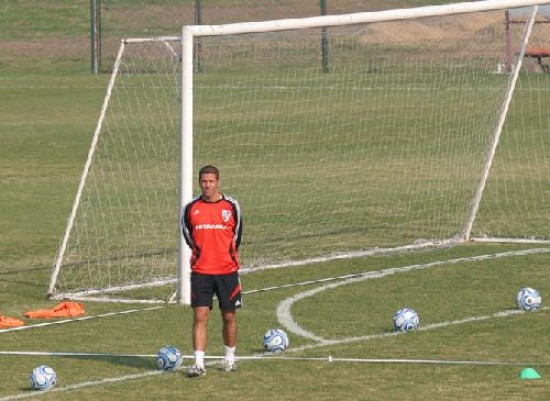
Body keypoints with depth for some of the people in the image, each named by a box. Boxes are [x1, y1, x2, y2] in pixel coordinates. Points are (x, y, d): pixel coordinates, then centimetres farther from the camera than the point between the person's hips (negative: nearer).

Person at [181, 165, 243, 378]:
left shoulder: (231, 206, -1)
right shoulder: (191, 208, 0)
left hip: (227, 271, 0)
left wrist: (228, 253, 10)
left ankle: (229, 358, 27)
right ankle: (199, 364, -9)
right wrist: (200, 251, 9)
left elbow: (237, 234, 10)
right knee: (200, 317, -8)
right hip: (200, 271, 0)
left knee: (229, 316, 8)